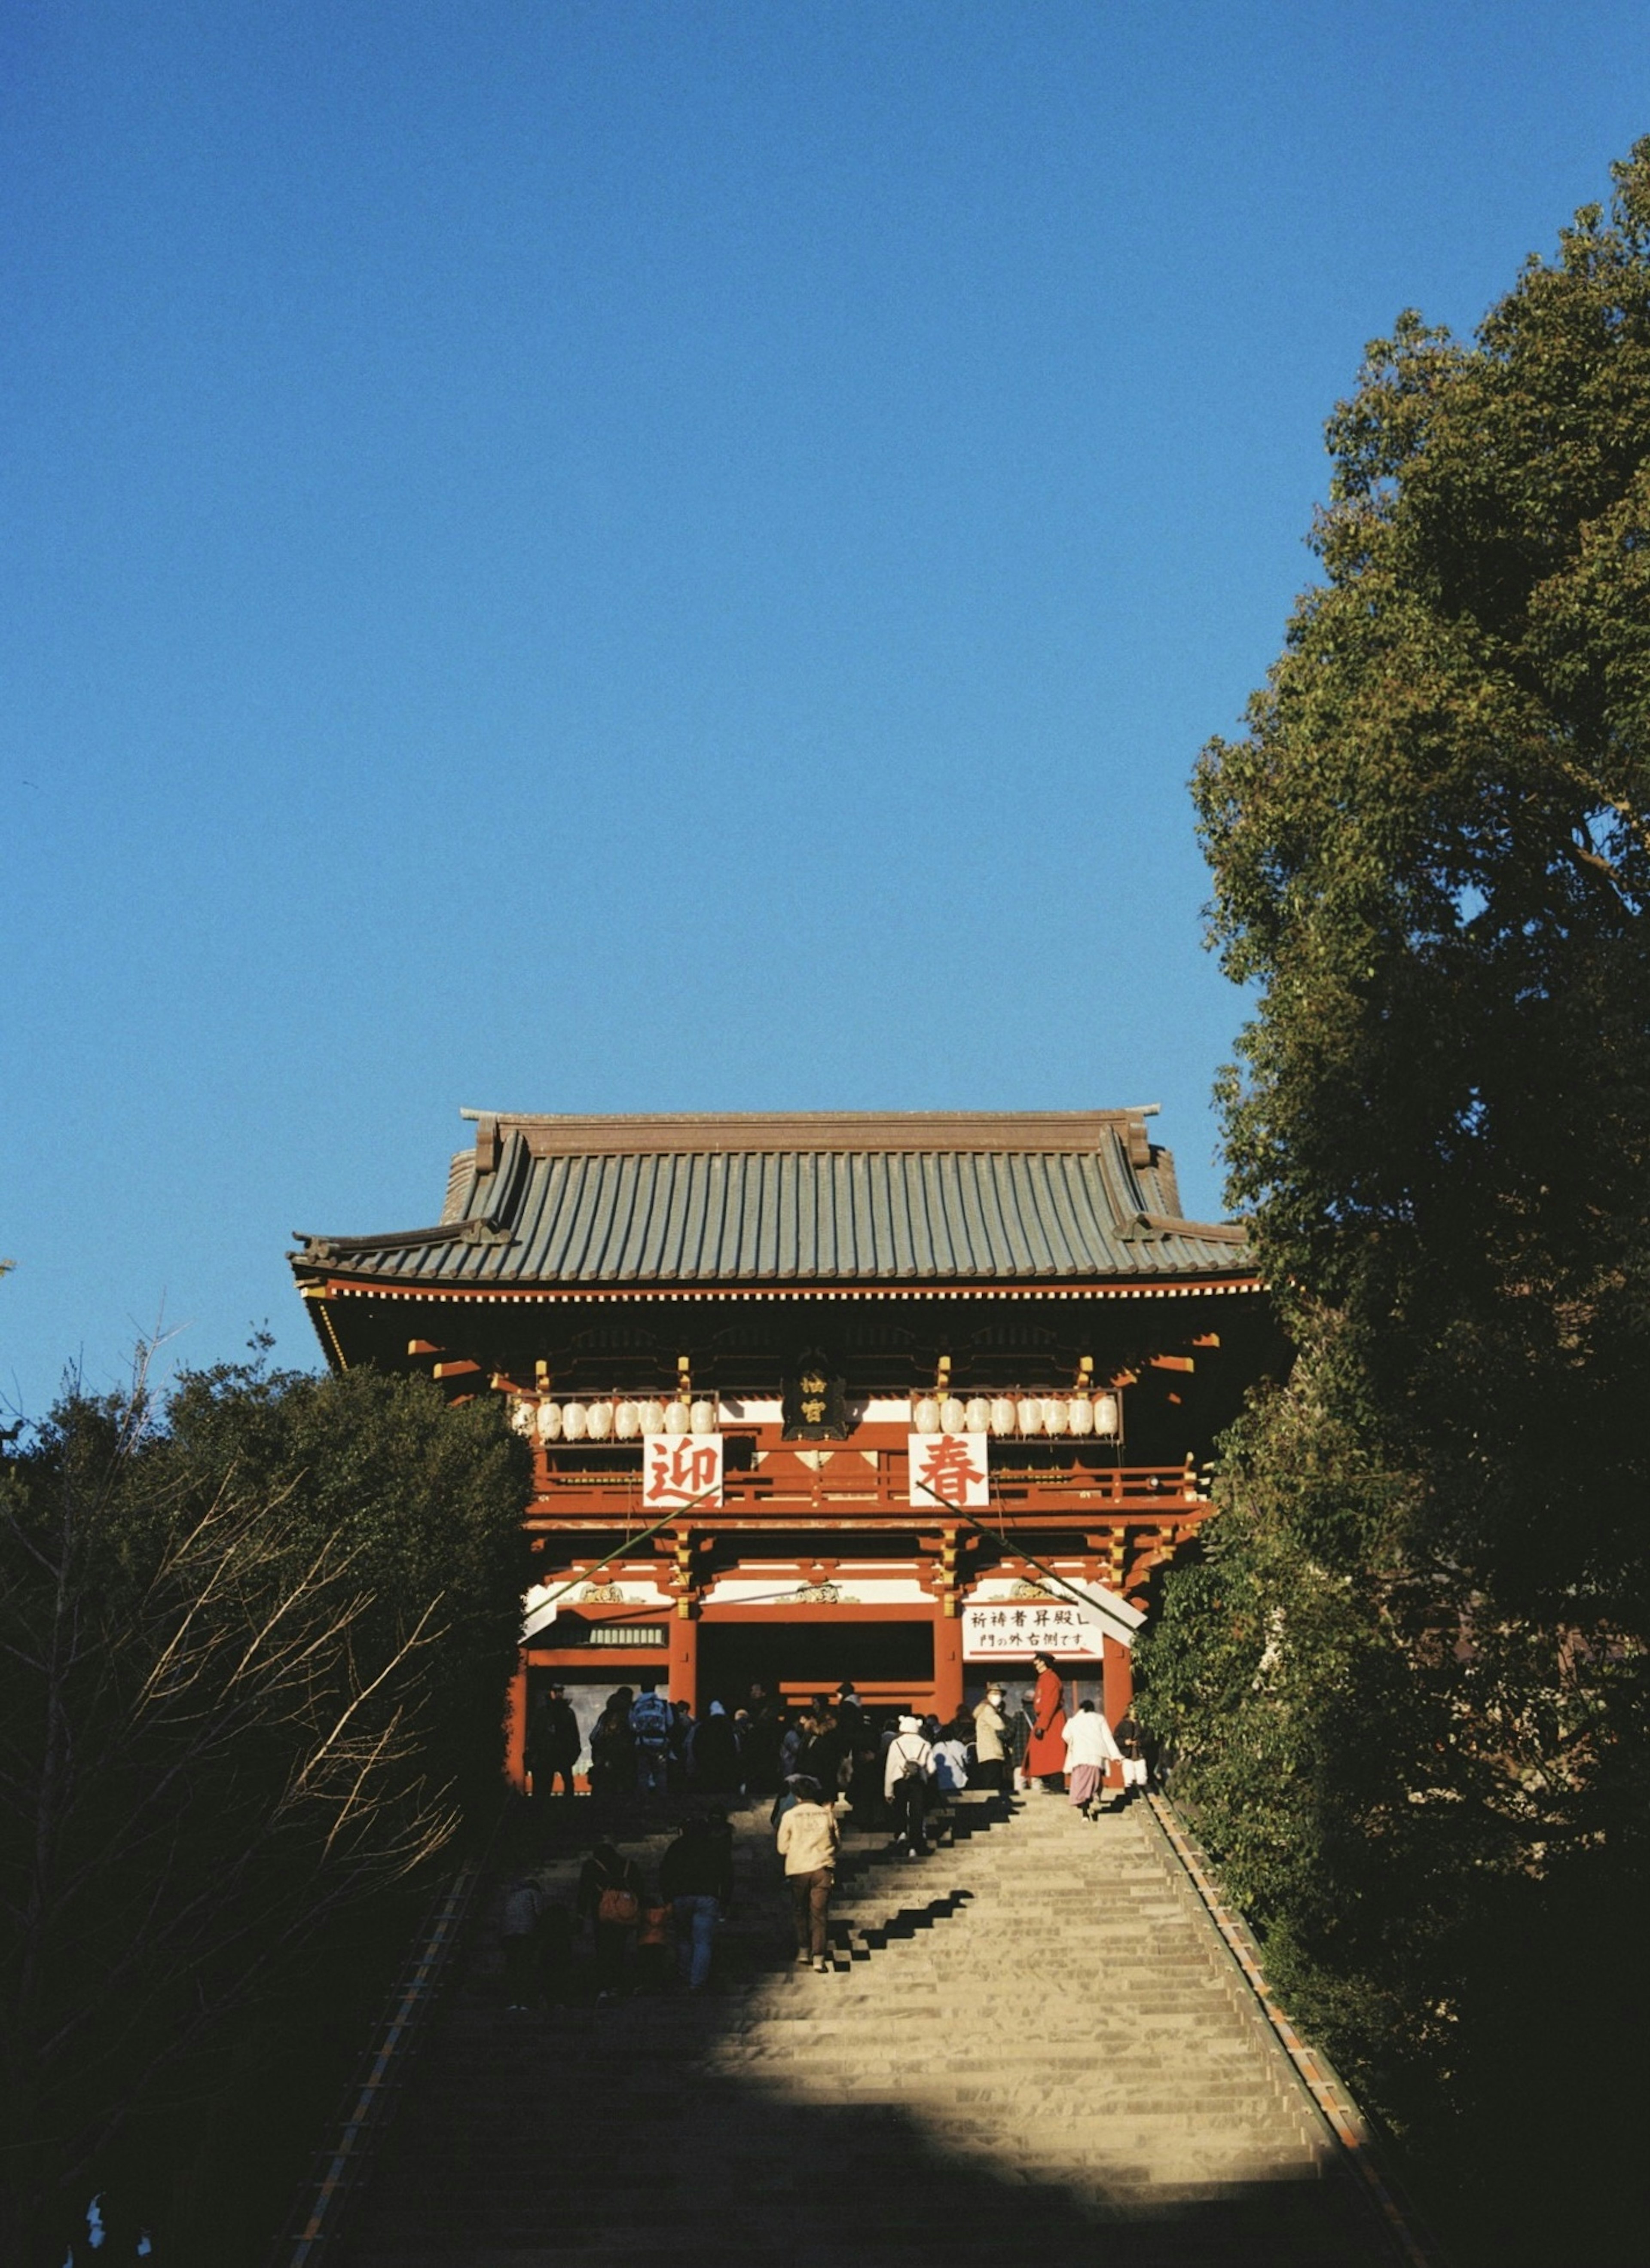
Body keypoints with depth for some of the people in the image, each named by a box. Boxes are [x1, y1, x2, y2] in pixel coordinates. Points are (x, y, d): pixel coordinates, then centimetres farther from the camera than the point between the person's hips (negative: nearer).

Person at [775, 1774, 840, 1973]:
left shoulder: (790, 1816, -3)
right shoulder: (827, 1814, 1)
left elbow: (783, 1848, 1)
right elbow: (837, 1841, 11)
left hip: (798, 1869, -1)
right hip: (823, 1868, 1)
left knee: (800, 1911, 19)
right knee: (819, 1913, 3)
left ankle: (804, 1949, 16)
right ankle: (819, 1956, -5)